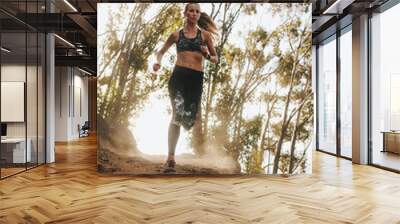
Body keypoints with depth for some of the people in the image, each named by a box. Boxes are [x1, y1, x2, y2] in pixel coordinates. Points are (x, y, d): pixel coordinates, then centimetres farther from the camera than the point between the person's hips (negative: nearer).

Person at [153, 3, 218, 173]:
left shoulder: (205, 35, 14)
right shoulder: (177, 35, 14)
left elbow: (215, 59, 18)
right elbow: (161, 51, 23)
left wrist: (207, 56, -4)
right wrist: (158, 62, 1)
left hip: (196, 78, 1)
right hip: (178, 75, -1)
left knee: (190, 117, 1)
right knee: (177, 113, -15)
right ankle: (171, 157, -12)